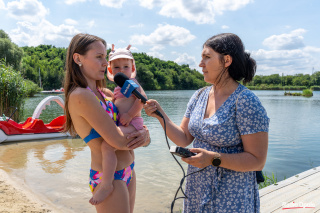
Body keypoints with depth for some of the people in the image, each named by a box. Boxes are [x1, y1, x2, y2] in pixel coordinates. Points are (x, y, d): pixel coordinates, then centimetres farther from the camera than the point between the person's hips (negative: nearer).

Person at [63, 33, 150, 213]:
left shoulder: (104, 93, 6)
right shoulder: (80, 96, -20)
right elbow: (119, 141, -23)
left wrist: (145, 133, -14)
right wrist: (143, 138, -5)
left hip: (127, 171, 8)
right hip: (109, 178, -8)